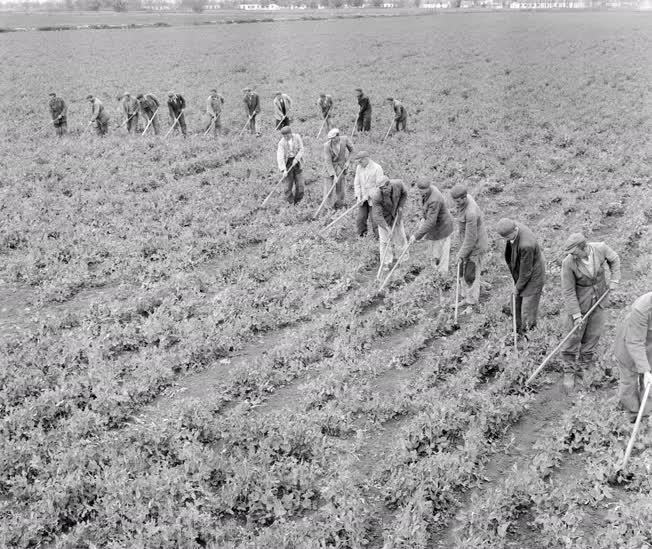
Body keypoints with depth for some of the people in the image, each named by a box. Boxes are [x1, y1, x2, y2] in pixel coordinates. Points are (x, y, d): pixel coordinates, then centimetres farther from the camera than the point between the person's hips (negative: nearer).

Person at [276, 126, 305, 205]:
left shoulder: (297, 137, -7)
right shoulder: (282, 143, -15)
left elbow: (301, 149, -2)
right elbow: (280, 157, -20)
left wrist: (296, 159, -17)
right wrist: (284, 170, -29)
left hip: (296, 162, 2)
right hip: (287, 163, -2)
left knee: (300, 184, 1)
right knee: (288, 184, -3)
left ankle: (297, 202, 14)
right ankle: (290, 203, 8)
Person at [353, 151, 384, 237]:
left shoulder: (377, 168, -11)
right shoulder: (359, 167, 6)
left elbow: (379, 186, -14)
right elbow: (357, 183, 8)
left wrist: (367, 197, -15)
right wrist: (358, 196, -5)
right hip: (363, 199, 5)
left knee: (374, 220, -2)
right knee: (360, 219, 0)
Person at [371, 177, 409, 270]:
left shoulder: (398, 184, -27)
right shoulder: (377, 197, -37)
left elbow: (404, 194, -3)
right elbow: (377, 216, -37)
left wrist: (400, 207, -13)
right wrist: (387, 229, -44)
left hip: (396, 215, 3)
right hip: (383, 218, -3)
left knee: (400, 235, 15)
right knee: (385, 240, -1)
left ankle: (403, 259, 37)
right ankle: (386, 263, 15)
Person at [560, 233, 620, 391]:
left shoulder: (600, 248, -19)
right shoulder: (568, 263, -27)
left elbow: (614, 259, 6)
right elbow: (568, 291, -19)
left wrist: (614, 279, -3)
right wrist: (576, 315, -19)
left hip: (598, 300, 3)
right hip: (579, 302, -3)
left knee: (593, 335, 13)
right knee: (574, 337, 2)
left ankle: (585, 366, 33)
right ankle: (569, 372, 19)